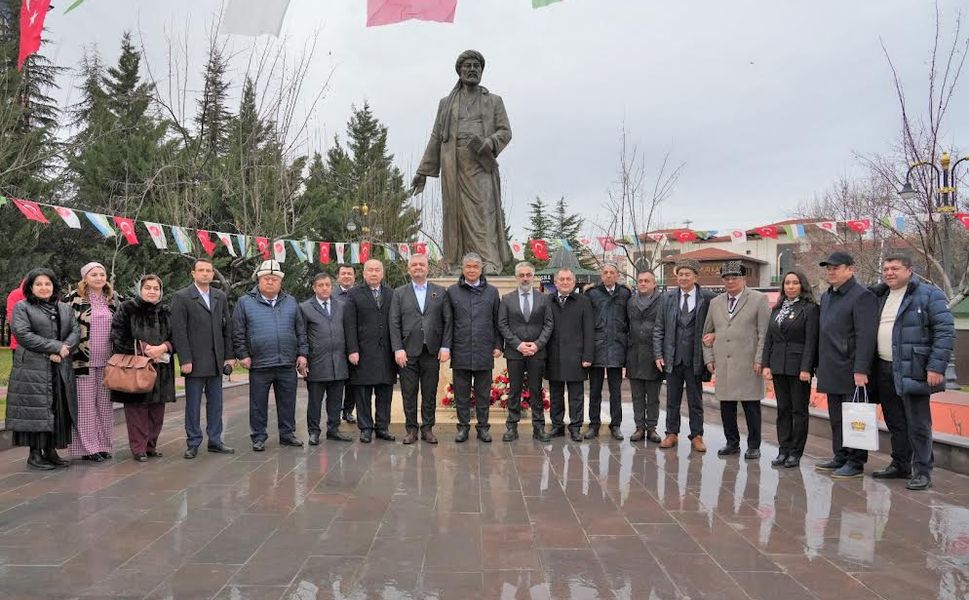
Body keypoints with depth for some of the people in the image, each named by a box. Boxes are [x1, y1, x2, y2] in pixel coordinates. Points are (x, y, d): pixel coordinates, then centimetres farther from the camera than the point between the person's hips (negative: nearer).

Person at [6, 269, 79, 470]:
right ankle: (34, 454, 4)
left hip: (60, 370, 5)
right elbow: (22, 333, -11)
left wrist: (64, 349, -14)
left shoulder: (65, 309, 17)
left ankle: (50, 451, 13)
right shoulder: (22, 307, 3)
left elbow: (76, 331, 6)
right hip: (33, 369, -4)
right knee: (36, 411, -3)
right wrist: (56, 347, -16)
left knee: (58, 411, 4)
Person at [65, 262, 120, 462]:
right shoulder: (74, 298, -3)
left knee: (105, 404, 8)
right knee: (85, 404, 1)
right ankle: (88, 447, 8)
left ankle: (104, 444, 16)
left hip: (107, 361, 4)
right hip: (83, 360, -4)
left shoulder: (113, 300, 10)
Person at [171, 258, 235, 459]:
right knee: (193, 404, 4)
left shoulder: (221, 297, 11)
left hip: (217, 361, 5)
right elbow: (179, 331, -8)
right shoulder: (181, 297, -3)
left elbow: (227, 327, 11)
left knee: (215, 403, 10)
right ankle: (193, 443, 14)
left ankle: (215, 441, 19)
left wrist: (229, 356, 6)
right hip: (195, 361, -4)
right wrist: (185, 360, -14)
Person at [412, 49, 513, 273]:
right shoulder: (446, 103, 22)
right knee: (455, 212, -3)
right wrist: (423, 171, 13)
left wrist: (488, 143, -12)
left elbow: (505, 131, 10)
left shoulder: (494, 101, 19)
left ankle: (490, 264, -22)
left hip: (480, 164, -2)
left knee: (483, 212, -15)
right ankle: (455, 264, -1)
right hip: (453, 166, 2)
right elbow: (436, 138, 19)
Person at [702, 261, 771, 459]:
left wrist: (759, 360, -10)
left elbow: (764, 333, -4)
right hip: (722, 365, 4)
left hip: (748, 365, -4)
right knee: (726, 406, 8)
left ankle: (753, 446, 12)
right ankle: (732, 443, 20)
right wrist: (709, 358, 11)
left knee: (751, 406, 2)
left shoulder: (759, 299, 1)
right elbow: (707, 333, 20)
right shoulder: (715, 303, 15)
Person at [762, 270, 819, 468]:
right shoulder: (777, 309, 13)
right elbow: (769, 339, 13)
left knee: (799, 410, 2)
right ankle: (783, 450, 15)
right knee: (783, 409, 9)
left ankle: (795, 452, 9)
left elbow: (811, 341, -10)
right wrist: (766, 364, 4)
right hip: (779, 366, 6)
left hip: (798, 367, -5)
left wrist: (806, 368, -17)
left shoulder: (810, 308, -4)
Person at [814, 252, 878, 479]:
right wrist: (820, 366, 16)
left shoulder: (862, 296, -10)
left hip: (851, 373, -8)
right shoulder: (826, 297, 18)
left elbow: (866, 337, -17)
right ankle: (841, 457, 24)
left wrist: (860, 370, -22)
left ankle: (856, 462, 7)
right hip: (832, 372, 8)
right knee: (836, 419, 14)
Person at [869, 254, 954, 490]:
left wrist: (936, 367, -18)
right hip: (885, 370, 7)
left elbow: (946, 332, -11)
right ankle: (899, 465, 25)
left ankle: (922, 472, 6)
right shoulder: (880, 296, 15)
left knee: (917, 424, -3)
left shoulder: (929, 295, -5)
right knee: (895, 423, 14)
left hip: (912, 371, -6)